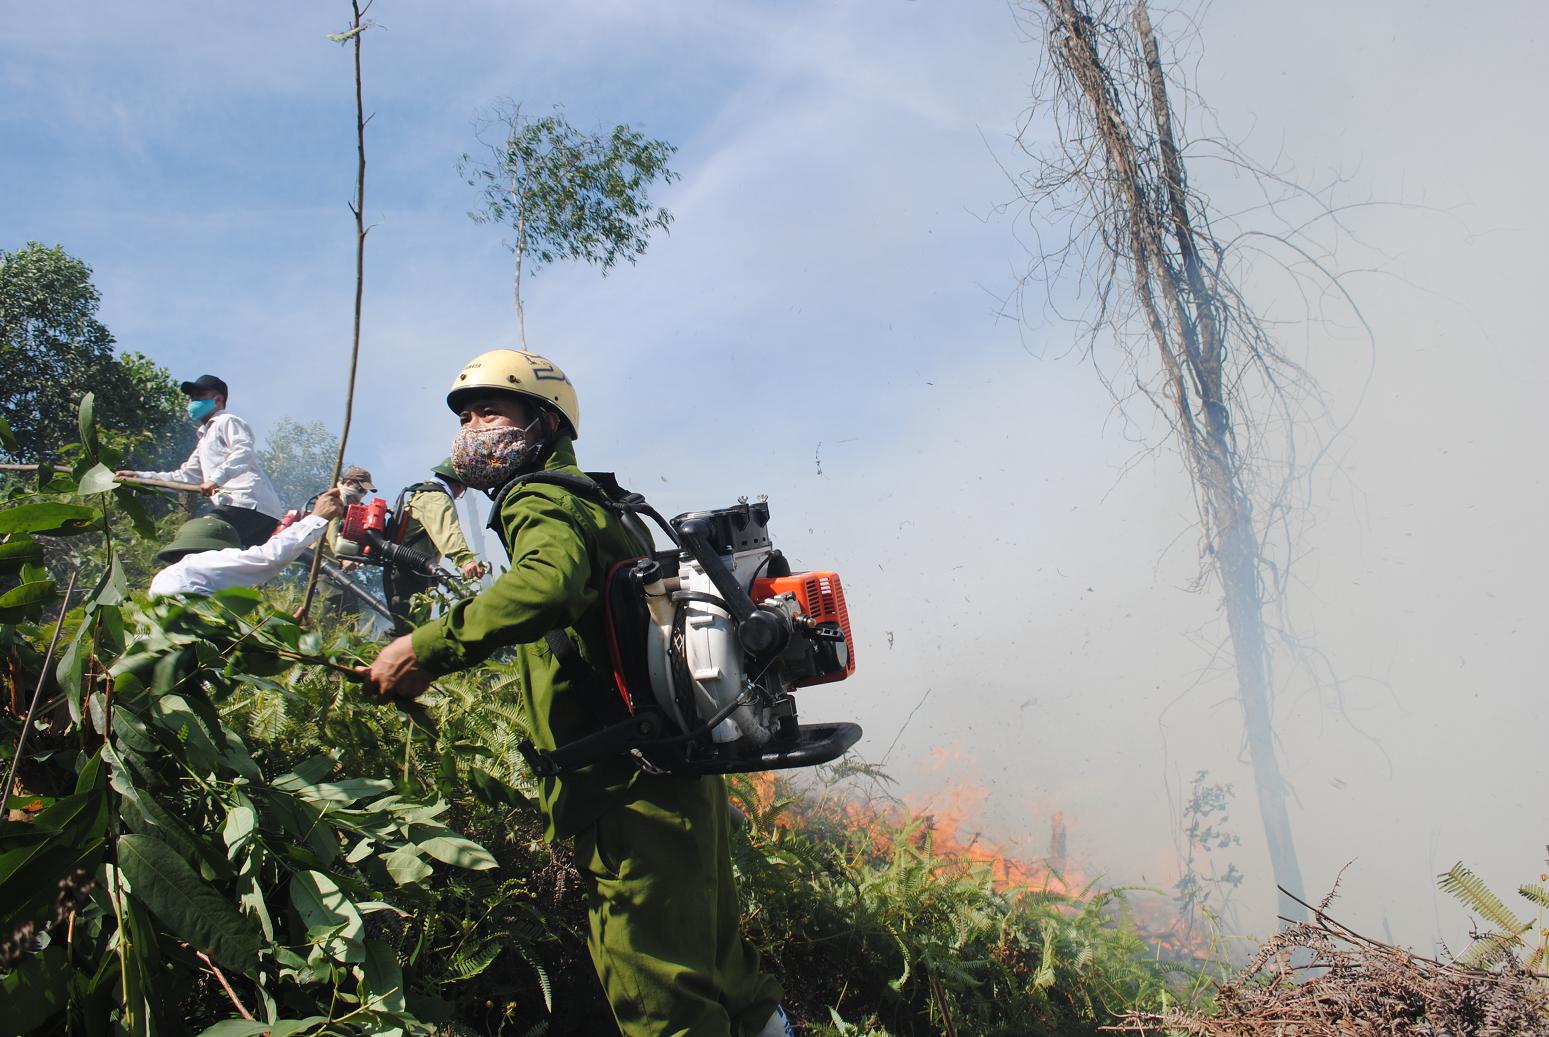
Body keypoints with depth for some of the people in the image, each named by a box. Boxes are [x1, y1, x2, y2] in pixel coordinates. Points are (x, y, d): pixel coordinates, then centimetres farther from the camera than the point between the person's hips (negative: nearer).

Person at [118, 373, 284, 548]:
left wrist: (216, 478, -25)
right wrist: (141, 476, 24)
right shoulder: (205, 439, 34)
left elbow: (245, 451, -14)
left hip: (247, 503, -10)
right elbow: (187, 476, 30)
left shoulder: (226, 421, 5)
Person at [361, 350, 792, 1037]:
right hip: (685, 776, 10)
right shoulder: (595, 500, 24)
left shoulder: (539, 499, -7)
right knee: (717, 963, 23)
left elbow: (547, 583, -31)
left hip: (631, 789, -10)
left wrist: (427, 649, -29)